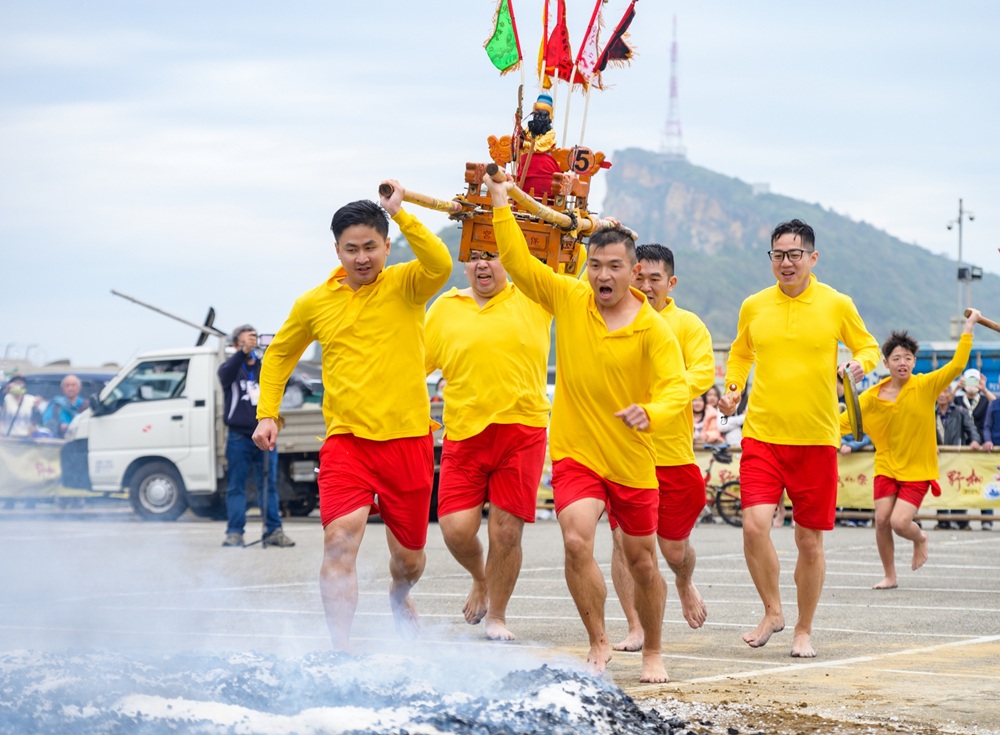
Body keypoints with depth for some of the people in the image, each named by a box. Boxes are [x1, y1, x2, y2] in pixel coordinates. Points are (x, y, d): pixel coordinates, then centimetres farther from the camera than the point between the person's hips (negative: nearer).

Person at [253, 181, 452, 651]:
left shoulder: (406, 286, -1)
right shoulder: (315, 303, 6)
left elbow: (440, 265, -24)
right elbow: (279, 354, 21)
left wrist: (400, 213, -24)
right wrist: (267, 413, 11)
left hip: (408, 439, 0)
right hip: (346, 440, 0)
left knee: (409, 556, 13)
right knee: (341, 537, -22)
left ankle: (399, 595, 49)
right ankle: (341, 649, -24)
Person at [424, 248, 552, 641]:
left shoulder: (533, 298, 6)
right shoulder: (445, 308, 9)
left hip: (522, 431, -1)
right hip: (464, 432, 1)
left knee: (506, 531, -2)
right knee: (456, 528, -9)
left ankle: (497, 616, 18)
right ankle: (480, 579, 25)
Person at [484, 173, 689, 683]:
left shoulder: (653, 329, -11)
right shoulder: (569, 300, -2)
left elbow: (677, 388, -21)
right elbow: (518, 262, -2)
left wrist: (650, 412, -42)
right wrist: (500, 202, -9)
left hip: (632, 460, -1)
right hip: (575, 453, 1)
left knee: (641, 561, 10)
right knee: (576, 541, -22)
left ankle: (652, 653, 31)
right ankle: (599, 644, -6)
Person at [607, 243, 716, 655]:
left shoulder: (687, 324, 3)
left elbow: (703, 373, -8)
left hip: (673, 451, 0)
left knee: (674, 548, 8)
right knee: (624, 539, -7)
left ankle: (685, 584, 43)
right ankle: (635, 628, 3)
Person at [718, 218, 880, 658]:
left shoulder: (837, 305, -1)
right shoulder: (753, 306, 5)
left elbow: (868, 346, 12)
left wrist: (860, 364, -10)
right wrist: (732, 389, 4)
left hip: (817, 439, -1)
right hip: (762, 435, 1)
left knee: (810, 542, 4)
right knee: (754, 524, -17)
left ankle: (804, 630, 22)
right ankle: (772, 612, 5)